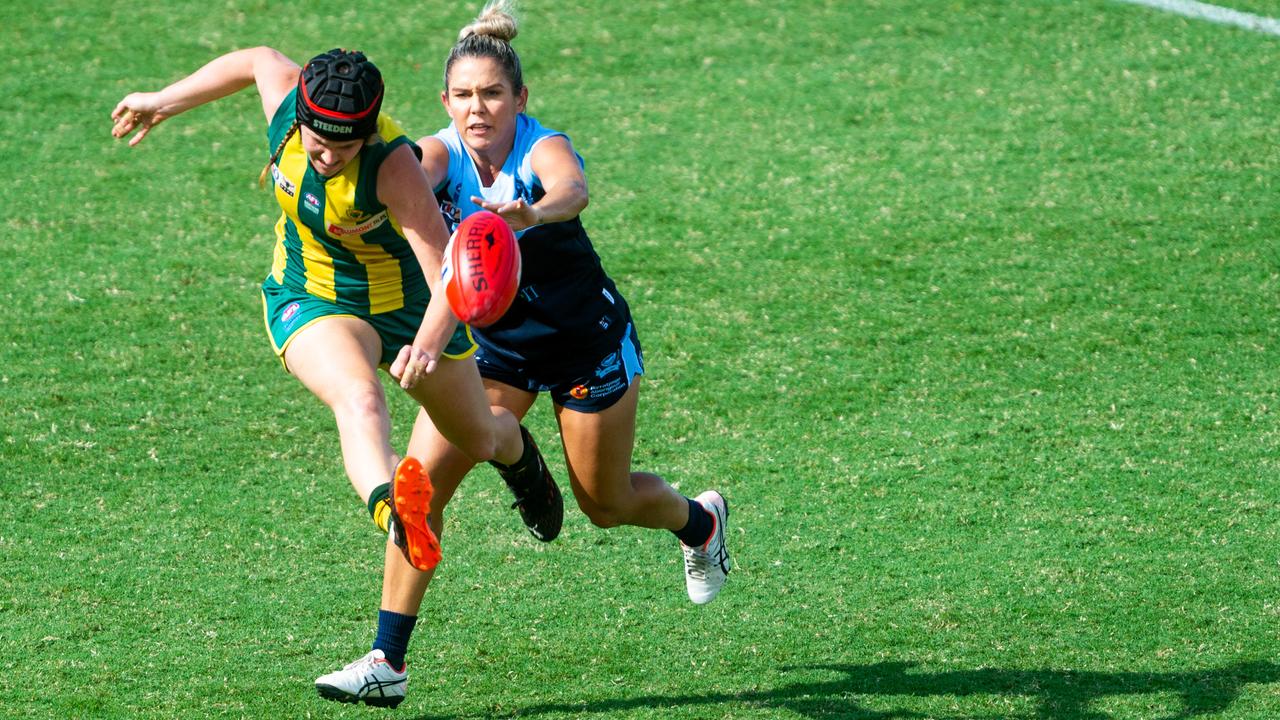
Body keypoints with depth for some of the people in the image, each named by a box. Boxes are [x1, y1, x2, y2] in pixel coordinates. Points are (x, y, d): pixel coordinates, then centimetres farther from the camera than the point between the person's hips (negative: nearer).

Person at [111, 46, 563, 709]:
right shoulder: (285, 99, -22)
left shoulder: (394, 166, -36)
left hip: (408, 303, -2)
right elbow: (258, 60, 4)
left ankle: (517, 451, 60)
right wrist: (163, 102, 15)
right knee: (359, 399, -34)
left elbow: (448, 275, -41)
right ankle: (390, 506, -66)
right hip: (312, 301, 2)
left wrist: (428, 346, -60)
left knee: (476, 442, 20)